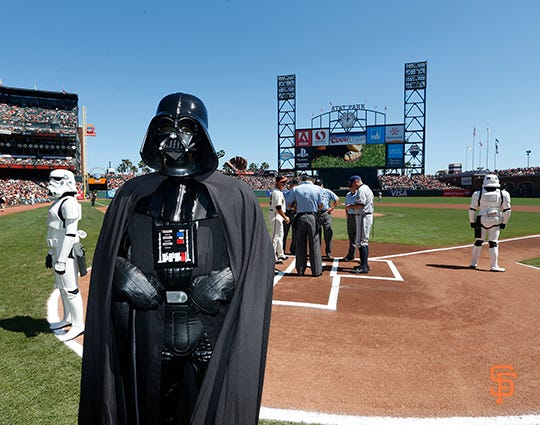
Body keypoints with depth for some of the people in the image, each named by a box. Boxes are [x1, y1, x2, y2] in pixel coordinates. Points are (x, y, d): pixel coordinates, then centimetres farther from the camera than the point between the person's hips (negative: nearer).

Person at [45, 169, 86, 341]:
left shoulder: (69, 203, -18)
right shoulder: (58, 202, 13)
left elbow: (70, 234, -22)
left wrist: (61, 260, -22)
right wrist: (51, 253, 23)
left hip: (67, 252, -10)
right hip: (58, 251, 10)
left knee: (70, 289, -3)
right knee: (61, 287, 19)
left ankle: (78, 325, 8)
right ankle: (68, 318, 34)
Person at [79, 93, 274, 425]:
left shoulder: (235, 196, 0)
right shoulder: (133, 194, 8)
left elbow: (260, 259, -1)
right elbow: (107, 258, 14)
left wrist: (226, 280, -15)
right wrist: (124, 275, -5)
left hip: (214, 335, -2)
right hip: (146, 336, 2)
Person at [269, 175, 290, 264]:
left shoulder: (278, 191, 15)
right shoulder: (277, 193, -19)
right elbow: (278, 207, -25)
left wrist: (283, 217, 20)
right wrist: (285, 217, -20)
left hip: (278, 216, 11)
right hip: (275, 215, -11)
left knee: (280, 235, 19)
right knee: (275, 236, -9)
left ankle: (280, 255, 31)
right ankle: (273, 258, -6)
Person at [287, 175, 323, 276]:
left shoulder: (295, 189, 3)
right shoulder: (317, 189, 1)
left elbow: (290, 204, 4)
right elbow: (320, 206, 3)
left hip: (300, 217, 1)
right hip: (312, 217, -1)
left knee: (300, 245, 8)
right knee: (314, 245, 5)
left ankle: (300, 270, 14)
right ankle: (316, 270, 9)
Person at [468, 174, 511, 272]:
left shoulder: (478, 194, -1)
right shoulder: (503, 194, 1)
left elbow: (472, 209, -1)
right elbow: (507, 210, 0)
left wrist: (472, 222, 9)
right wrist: (504, 223, 9)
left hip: (481, 221, 0)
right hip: (496, 221, 0)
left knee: (478, 242, 11)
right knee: (493, 243, 5)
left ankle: (473, 263, 15)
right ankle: (494, 266, 5)